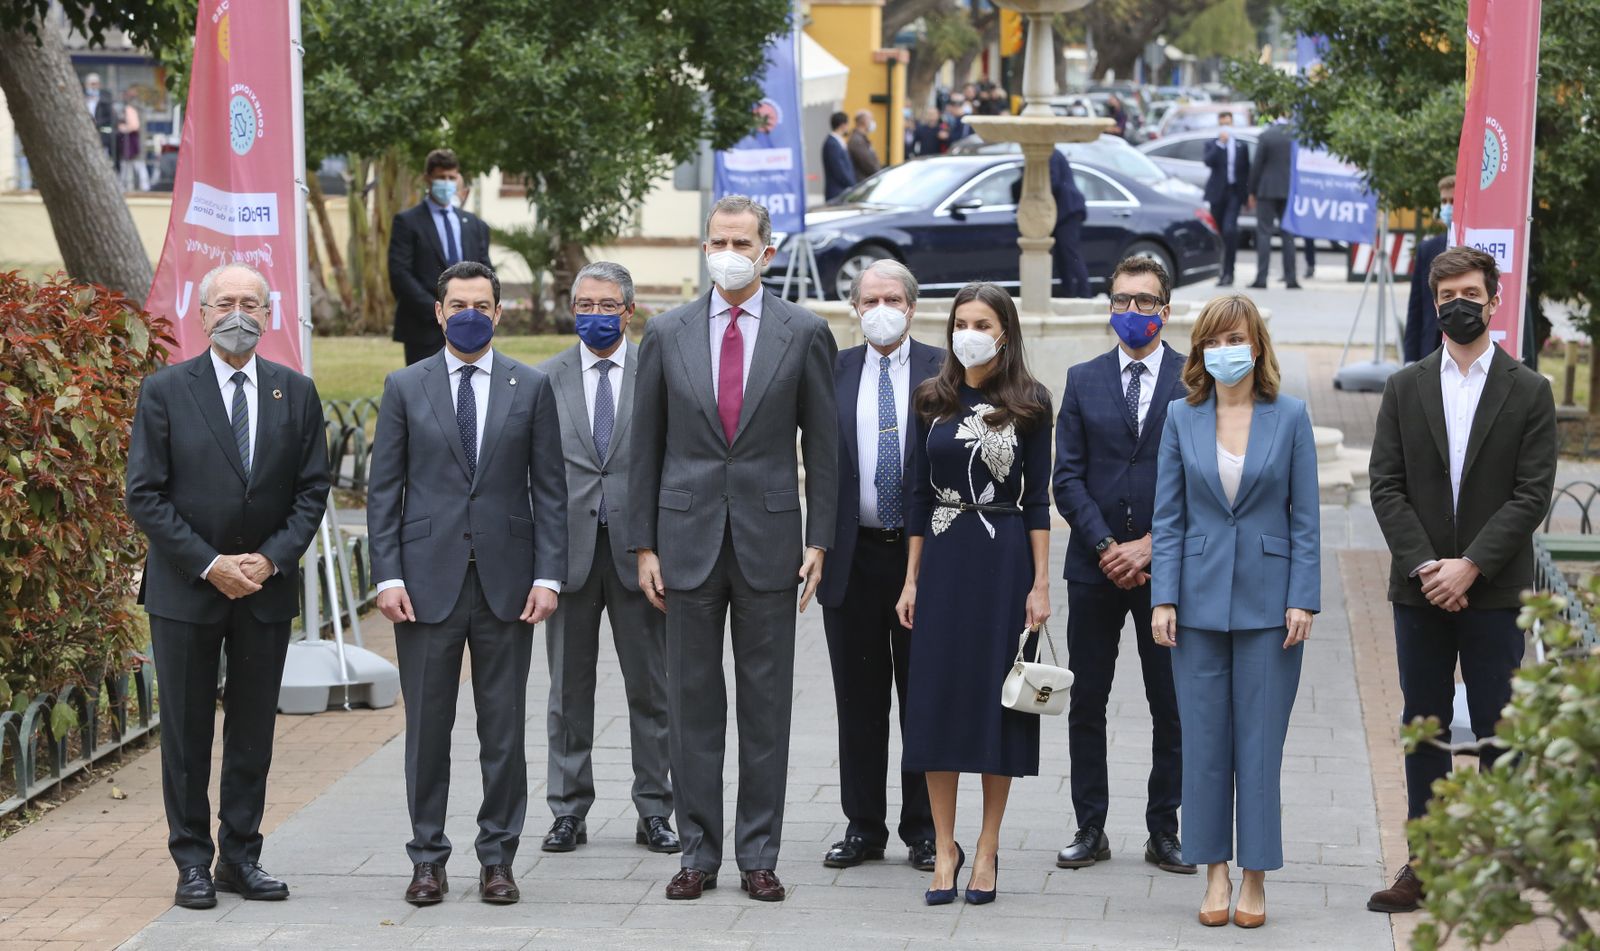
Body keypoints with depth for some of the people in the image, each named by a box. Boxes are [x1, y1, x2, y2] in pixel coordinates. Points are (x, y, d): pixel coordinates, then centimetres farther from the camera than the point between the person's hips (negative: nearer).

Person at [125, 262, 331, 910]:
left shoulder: (296, 393, 5)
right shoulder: (165, 391, -3)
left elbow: (312, 491, 4)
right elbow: (144, 495, -6)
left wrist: (271, 559, -10)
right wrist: (209, 564, -13)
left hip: (267, 588, 2)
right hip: (185, 589, -2)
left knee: (254, 731, 7)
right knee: (186, 730, 3)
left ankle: (241, 856, 15)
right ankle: (192, 862, 11)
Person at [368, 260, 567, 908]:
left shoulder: (531, 387, 6)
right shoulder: (405, 388, 5)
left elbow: (550, 489, 5)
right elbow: (383, 490, 4)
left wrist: (548, 575, -4)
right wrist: (387, 576, -5)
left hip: (506, 581, 0)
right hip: (428, 580, 0)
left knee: (504, 729, 4)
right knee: (427, 727, 3)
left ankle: (498, 857, 13)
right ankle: (427, 858, 12)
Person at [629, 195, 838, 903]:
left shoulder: (804, 333, 1)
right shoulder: (666, 334, 5)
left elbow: (823, 445, 3)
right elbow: (646, 446, 7)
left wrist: (818, 541, -2)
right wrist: (644, 544, 3)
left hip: (768, 539, -1)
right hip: (688, 538, 1)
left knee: (766, 704, 3)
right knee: (692, 701, 5)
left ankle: (759, 856, 10)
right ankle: (698, 852, 12)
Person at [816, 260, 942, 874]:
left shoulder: (943, 370, 1)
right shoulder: (833, 372, 7)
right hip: (854, 555, 2)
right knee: (859, 700, 7)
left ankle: (924, 830, 11)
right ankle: (863, 827, 15)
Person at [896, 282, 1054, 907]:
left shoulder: (1027, 404, -1)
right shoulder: (933, 401, 7)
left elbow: (1037, 498, -2)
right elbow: (920, 492, 9)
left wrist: (1040, 583, -7)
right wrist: (912, 579, 4)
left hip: (1004, 558, -3)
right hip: (943, 557, 3)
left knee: (997, 697, 1)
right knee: (937, 697, 1)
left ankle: (987, 850, 10)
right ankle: (944, 849, 9)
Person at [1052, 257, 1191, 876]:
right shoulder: (1083, 381, 8)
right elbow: (1068, 477, 3)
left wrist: (1152, 546, -11)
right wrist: (1106, 546, -9)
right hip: (1095, 568, 2)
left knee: (1172, 707, 3)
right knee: (1086, 703, 5)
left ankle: (1164, 831, 11)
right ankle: (1090, 829, 12)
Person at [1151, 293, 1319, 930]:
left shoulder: (1290, 416, 1)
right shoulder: (1182, 418, 4)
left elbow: (1305, 517, 1)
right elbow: (1168, 517, 4)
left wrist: (1303, 600, -6)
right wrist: (1163, 598, -3)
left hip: (1268, 603, -1)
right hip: (1200, 601, 2)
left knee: (1260, 740, 1)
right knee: (1204, 740, 4)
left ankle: (1256, 877, 9)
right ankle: (1215, 872, 14)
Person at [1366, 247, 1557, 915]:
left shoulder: (1528, 391, 2)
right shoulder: (1405, 389, 8)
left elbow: (1532, 494, -6)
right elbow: (1386, 487, 2)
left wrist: (1469, 566, -14)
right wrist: (1424, 566, -10)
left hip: (1495, 591, -2)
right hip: (1420, 589, 2)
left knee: (1499, 733, -1)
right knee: (1424, 729, 6)